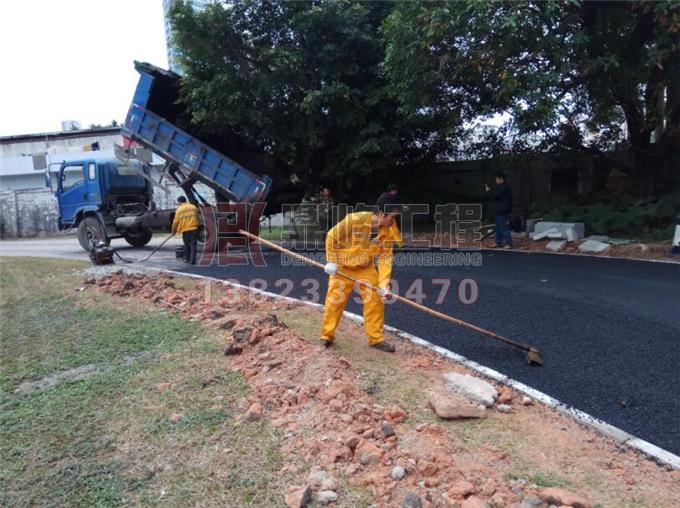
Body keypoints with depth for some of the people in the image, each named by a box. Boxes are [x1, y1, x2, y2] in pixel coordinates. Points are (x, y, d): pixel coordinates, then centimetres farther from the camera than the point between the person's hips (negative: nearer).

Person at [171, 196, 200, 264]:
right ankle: (192, 260, -6)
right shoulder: (194, 207, 11)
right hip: (194, 228, 1)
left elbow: (176, 221, 3)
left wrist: (174, 230, 16)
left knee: (186, 245, 14)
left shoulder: (179, 210, 2)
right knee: (193, 245, 0)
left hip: (185, 230, -1)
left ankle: (187, 259, 22)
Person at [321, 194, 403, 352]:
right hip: (342, 266, -4)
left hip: (366, 268, 4)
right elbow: (331, 236, -18)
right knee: (334, 301, 1)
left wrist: (383, 283, -24)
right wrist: (331, 261, -17)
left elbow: (385, 258, -14)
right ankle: (327, 335, 19)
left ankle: (376, 338, 15)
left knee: (375, 301, 2)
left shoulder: (388, 232, -15)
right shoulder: (355, 219, -29)